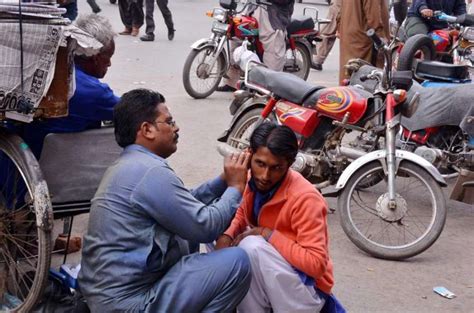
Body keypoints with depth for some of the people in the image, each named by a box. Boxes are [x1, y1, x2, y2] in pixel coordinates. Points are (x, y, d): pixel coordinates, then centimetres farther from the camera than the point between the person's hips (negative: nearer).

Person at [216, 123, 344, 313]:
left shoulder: (305, 198, -27)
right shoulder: (255, 180, -6)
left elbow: (317, 264, -29)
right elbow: (242, 214, 13)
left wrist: (268, 234, -28)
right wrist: (225, 237, -9)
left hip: (307, 288, -8)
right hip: (272, 276, 8)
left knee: (252, 247, -29)